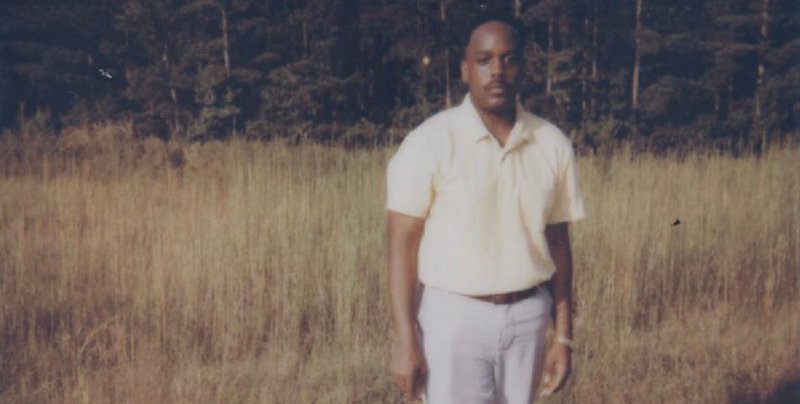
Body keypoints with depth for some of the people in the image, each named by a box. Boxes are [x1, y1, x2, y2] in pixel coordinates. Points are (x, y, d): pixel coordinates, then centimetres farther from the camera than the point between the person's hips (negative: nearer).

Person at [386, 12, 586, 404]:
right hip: (453, 317, -4)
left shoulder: (553, 144, 2)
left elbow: (558, 243, 8)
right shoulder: (430, 142, -11)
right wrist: (404, 339, -15)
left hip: (527, 317, 4)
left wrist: (564, 336, 7)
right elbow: (401, 244, -10)